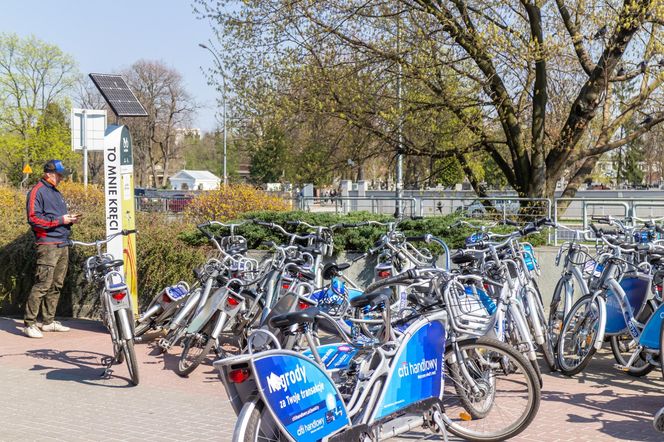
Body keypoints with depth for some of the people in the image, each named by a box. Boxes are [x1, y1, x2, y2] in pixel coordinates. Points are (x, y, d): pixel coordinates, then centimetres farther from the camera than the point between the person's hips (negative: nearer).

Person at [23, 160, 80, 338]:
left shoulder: (56, 192, 21)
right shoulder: (37, 191, -6)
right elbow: (34, 218, -14)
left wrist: (70, 219, 8)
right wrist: (61, 220, -15)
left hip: (62, 244, 9)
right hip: (47, 244, -9)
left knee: (56, 285, 10)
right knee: (43, 284, -13)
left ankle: (48, 321, 18)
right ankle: (30, 323, -9)